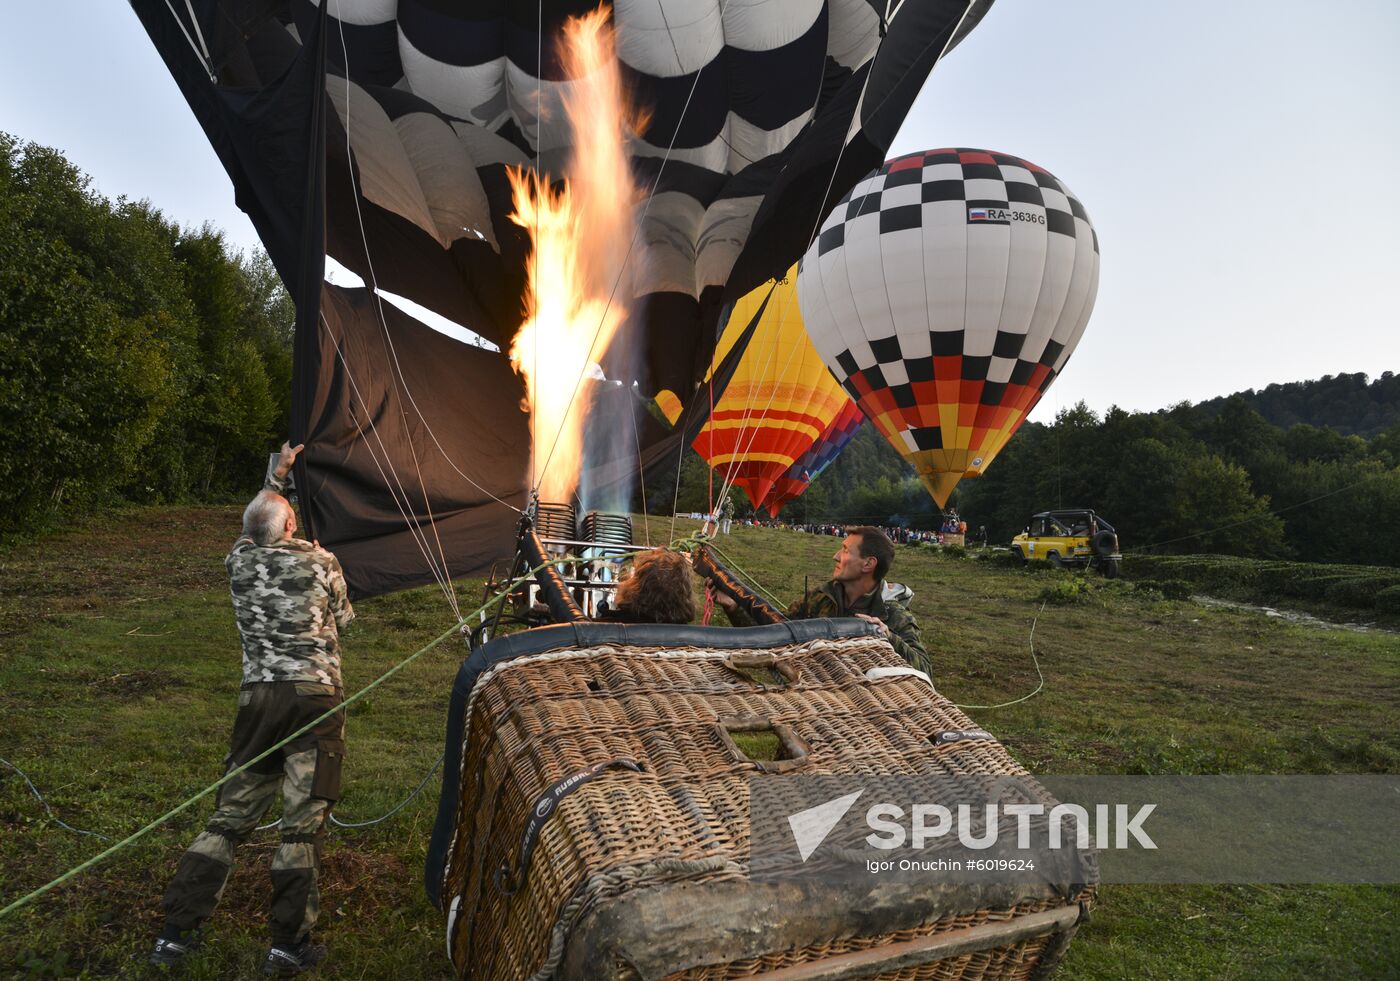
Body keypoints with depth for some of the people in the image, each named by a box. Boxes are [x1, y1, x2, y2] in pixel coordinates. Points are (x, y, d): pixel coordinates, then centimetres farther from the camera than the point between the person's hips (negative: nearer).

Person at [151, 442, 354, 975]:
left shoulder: (239, 562, 5)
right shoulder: (320, 562, -5)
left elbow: (254, 528, 29)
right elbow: (341, 619, 11)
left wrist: (276, 476, 37)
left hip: (258, 697, 4)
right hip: (315, 696, -4)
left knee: (230, 815, 15)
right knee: (303, 822, 1)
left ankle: (176, 932, 19)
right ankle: (288, 945, 7)